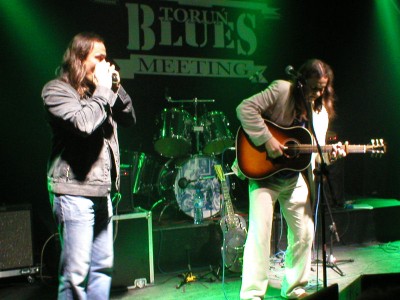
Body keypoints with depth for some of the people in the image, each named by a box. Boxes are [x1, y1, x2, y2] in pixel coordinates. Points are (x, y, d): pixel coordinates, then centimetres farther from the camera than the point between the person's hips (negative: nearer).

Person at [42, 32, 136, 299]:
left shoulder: (96, 91, 17)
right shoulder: (57, 90, -6)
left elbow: (129, 118, 18)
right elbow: (83, 123, -22)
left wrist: (116, 89, 5)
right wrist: (103, 91, -11)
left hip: (101, 191, 8)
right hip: (74, 191, -8)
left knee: (103, 265, 14)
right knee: (76, 273, -6)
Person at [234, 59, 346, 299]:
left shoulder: (321, 111, 7)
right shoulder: (281, 90, -11)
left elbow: (315, 151, 9)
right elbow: (245, 108, -22)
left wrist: (330, 154, -12)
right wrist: (266, 139, -27)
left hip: (295, 178, 7)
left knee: (305, 234, 9)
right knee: (260, 233, -12)